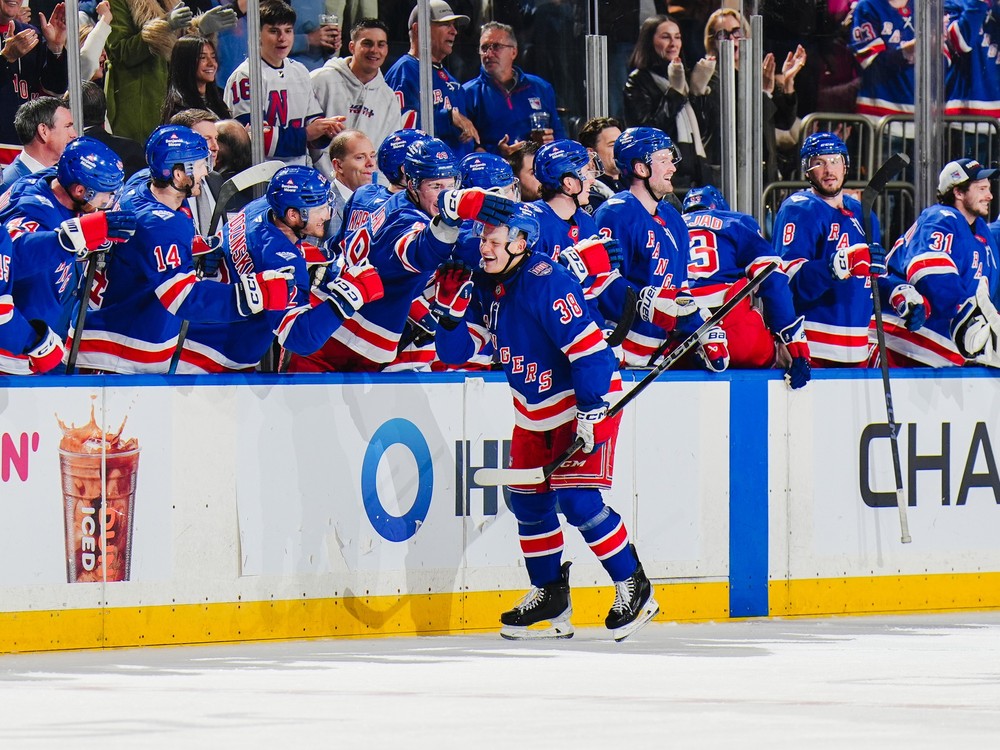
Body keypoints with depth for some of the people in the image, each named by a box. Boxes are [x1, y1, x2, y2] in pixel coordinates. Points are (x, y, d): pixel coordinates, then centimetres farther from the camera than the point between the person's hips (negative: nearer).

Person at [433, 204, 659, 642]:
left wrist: (591, 413, -28)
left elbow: (589, 348, -27)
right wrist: (452, 307, -14)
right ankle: (549, 595, 21)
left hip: (585, 398, -9)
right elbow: (457, 351, 3)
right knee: (528, 500, 8)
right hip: (534, 408, 9)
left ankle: (634, 589, -2)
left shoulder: (547, 282, -25)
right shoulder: (487, 286, 0)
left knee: (577, 499, -15)